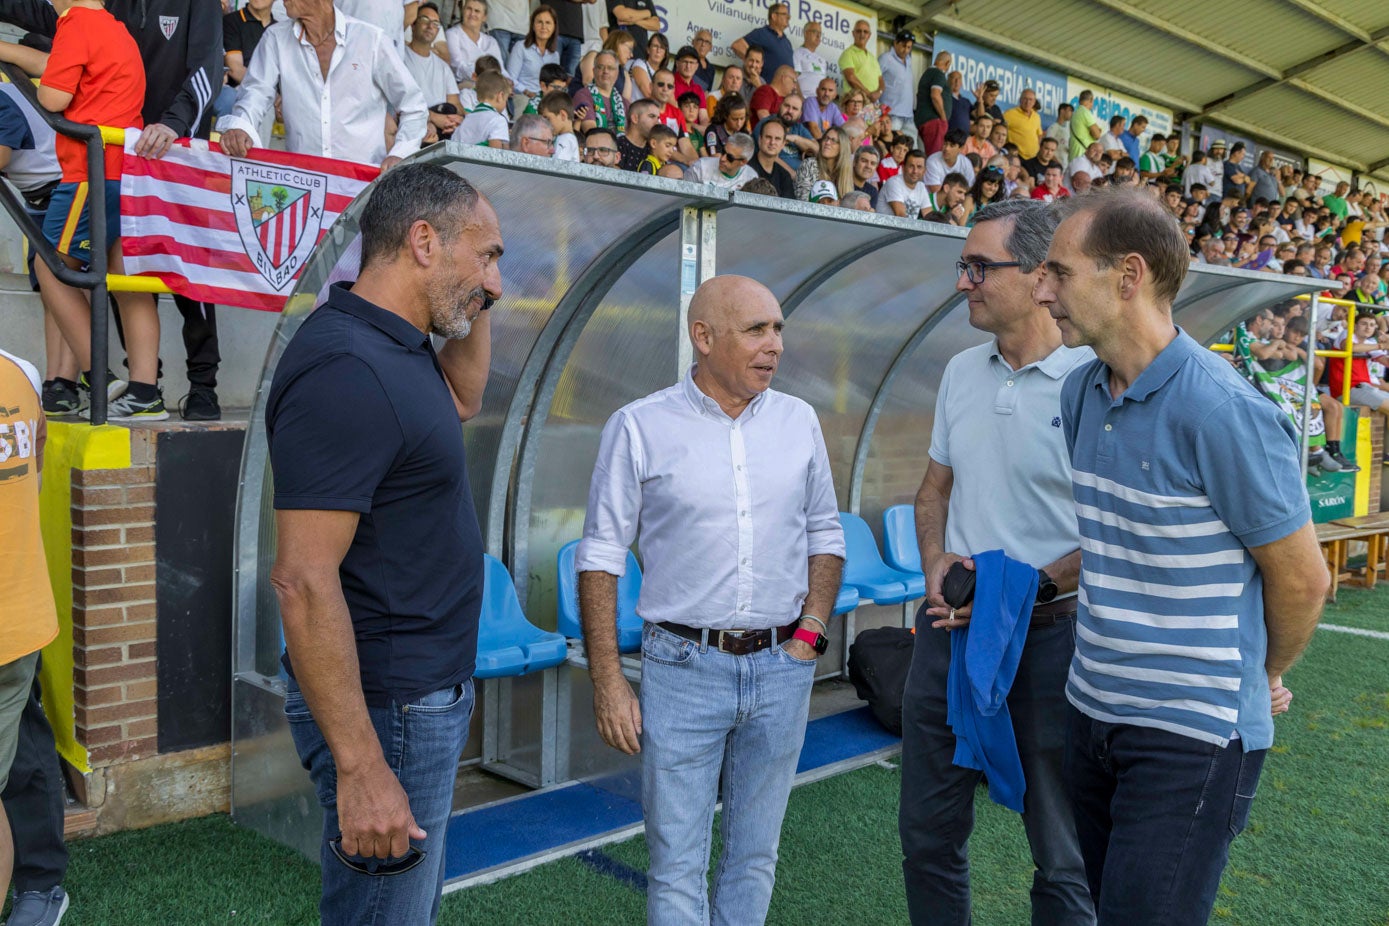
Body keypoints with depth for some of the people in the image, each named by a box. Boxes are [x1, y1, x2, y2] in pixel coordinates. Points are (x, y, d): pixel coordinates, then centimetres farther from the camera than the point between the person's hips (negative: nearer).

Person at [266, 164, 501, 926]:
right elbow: (304, 581, -26)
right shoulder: (346, 371, -23)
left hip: (429, 696, 10)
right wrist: (360, 768, -25)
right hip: (386, 710, -10)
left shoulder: (393, 348, 6)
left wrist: (473, 300, 12)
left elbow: (462, 399, 29)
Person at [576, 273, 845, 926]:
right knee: (677, 867, 5)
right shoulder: (640, 427, -6)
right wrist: (608, 682, -8)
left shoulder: (798, 421, 5)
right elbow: (600, 556, -4)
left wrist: (811, 632, 2)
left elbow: (825, 535, 14)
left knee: (755, 855, 16)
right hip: (682, 669, -3)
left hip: (781, 670, 4)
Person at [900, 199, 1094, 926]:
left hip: (1050, 632, -6)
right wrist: (935, 568, -1)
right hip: (950, 621, 6)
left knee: (1062, 852, 13)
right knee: (928, 831, 18)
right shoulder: (961, 371, 7)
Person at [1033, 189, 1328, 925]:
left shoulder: (1224, 410, -20)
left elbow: (1301, 578, -10)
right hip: (1094, 708, 7)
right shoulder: (1081, 394, 3)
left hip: (1192, 732, -7)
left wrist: (1264, 678, 5)